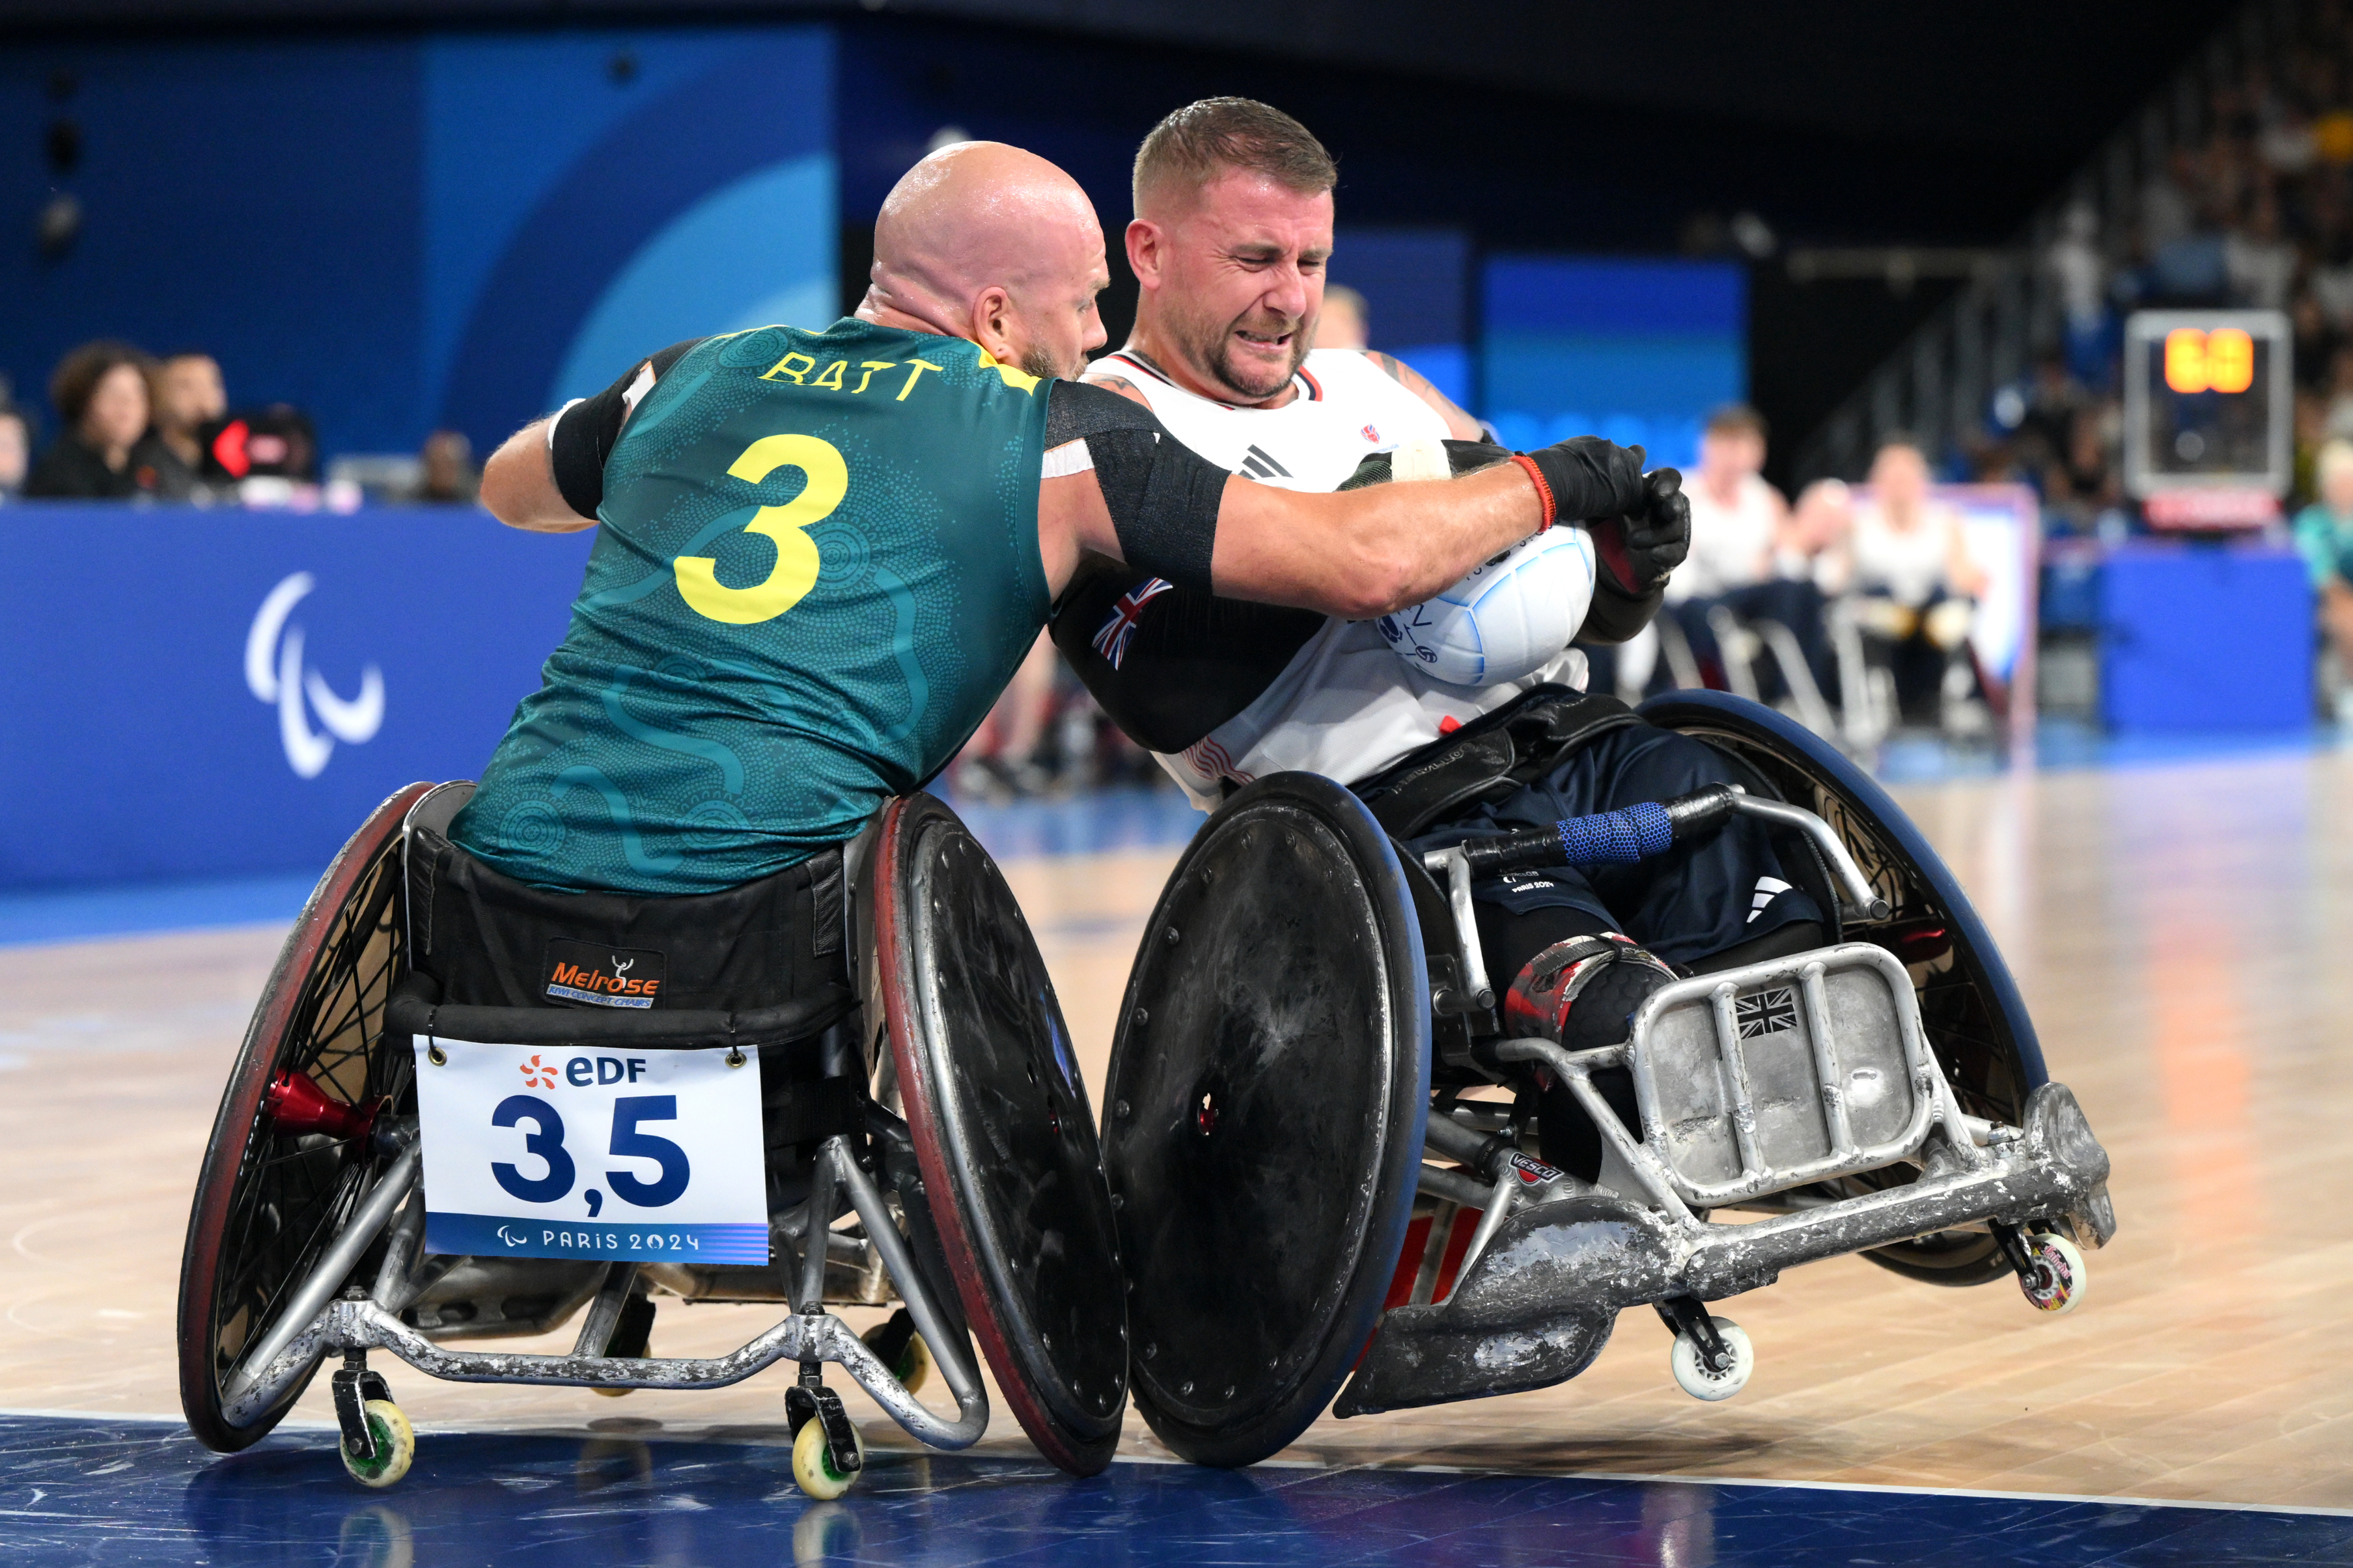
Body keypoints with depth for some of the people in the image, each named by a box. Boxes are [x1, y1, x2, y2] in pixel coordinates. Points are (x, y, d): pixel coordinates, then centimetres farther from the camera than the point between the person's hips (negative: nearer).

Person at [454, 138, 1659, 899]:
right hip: (749, 901, -3)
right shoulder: (1052, 437, 5)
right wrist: (1551, 483, 21)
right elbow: (1366, 562, 4)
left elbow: (507, 489, 39)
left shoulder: (699, 376, 18)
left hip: (513, 855, 3)